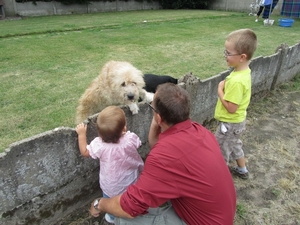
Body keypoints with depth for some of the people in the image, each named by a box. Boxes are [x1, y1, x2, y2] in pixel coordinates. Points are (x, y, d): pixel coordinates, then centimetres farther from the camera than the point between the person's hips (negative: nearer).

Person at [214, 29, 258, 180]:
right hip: (238, 121, 10)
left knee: (220, 152, 11)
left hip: (230, 123, -10)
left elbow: (231, 108, -28)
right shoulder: (245, 71, -3)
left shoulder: (236, 81, -33)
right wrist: (226, 87, -5)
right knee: (235, 145, 30)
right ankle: (242, 170, 50)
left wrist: (220, 90, -19)